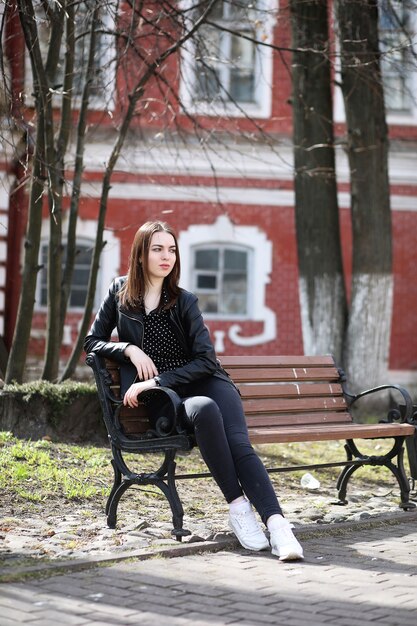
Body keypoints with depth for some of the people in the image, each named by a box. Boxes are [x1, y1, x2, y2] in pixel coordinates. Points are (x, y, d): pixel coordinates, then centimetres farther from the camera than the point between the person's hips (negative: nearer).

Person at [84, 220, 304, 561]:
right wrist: (129, 349, -7)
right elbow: (92, 342, 13)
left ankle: (276, 522, -44)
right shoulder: (120, 292, 10)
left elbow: (206, 360, -1)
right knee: (204, 409, -37)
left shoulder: (184, 301, 8)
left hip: (205, 381, 1)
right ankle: (238, 506, -33)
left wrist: (158, 380, -13)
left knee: (239, 443, -29)